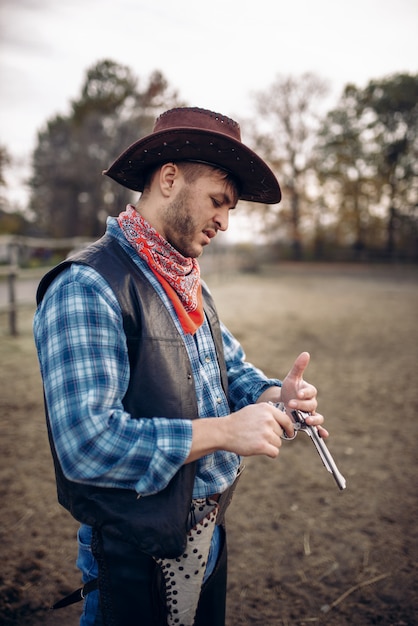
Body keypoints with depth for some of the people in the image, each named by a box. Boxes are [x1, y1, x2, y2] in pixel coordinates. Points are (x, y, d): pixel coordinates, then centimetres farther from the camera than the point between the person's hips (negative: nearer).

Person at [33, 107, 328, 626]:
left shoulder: (190, 285, 7)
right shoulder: (86, 288, -23)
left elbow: (231, 367, 12)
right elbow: (85, 443, -29)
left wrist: (271, 396, -10)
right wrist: (224, 432, -27)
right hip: (138, 557, -8)